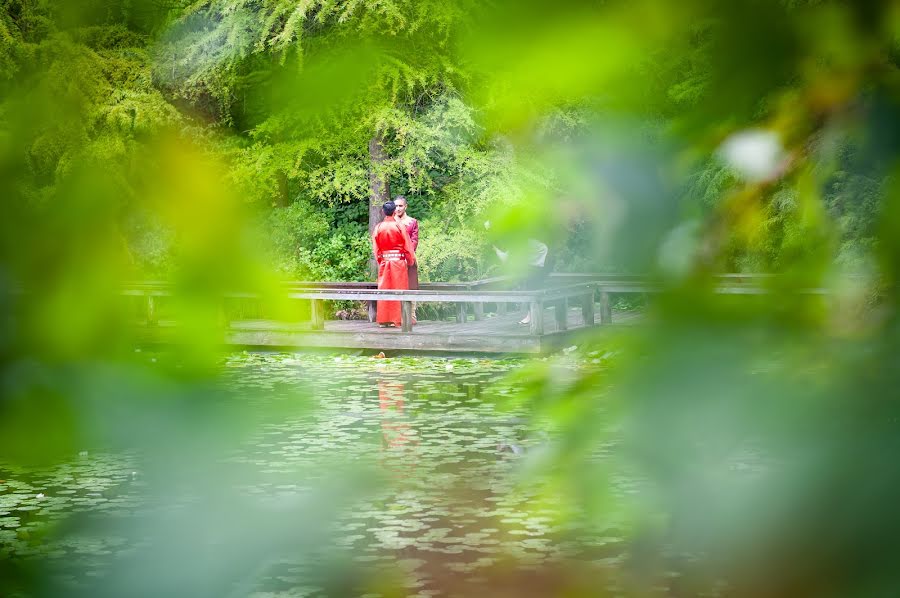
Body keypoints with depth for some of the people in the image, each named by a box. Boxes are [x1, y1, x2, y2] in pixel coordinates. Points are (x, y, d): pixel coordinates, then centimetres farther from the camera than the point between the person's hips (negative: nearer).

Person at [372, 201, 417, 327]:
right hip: (399, 261, -3)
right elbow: (407, 246, -4)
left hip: (384, 261, 3)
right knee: (398, 290, 2)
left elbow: (375, 248, 4)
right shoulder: (399, 226, -8)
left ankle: (383, 319, 7)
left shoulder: (378, 227, -1)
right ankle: (397, 319, 1)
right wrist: (410, 261, 9)